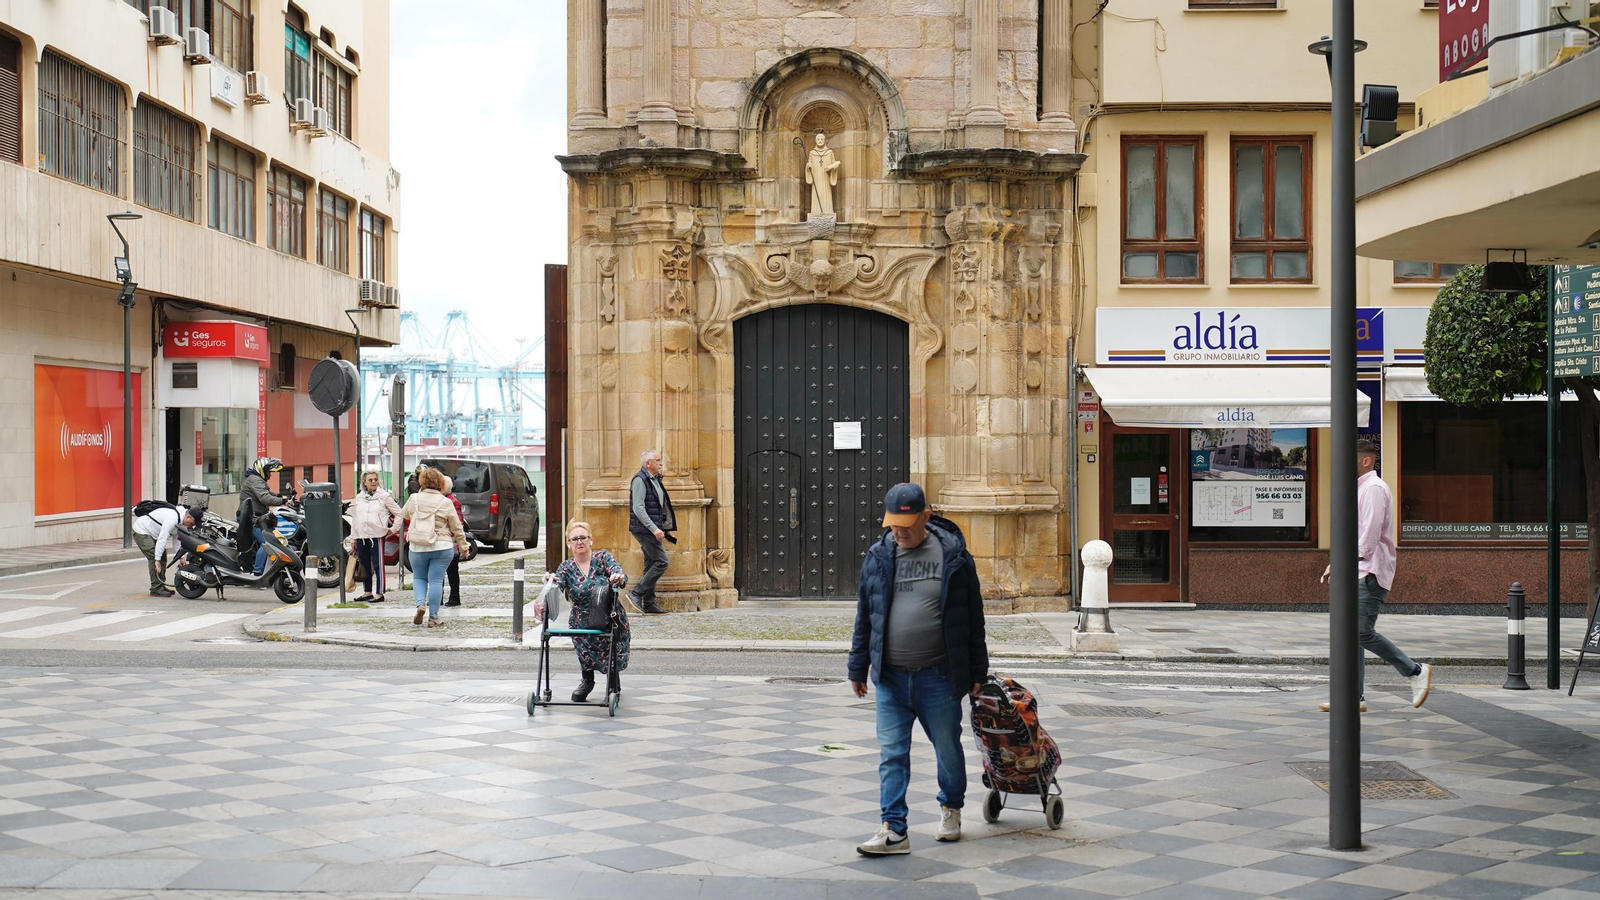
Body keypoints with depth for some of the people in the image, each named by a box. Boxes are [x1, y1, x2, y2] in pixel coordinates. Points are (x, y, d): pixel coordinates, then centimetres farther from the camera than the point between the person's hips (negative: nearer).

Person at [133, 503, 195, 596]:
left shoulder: (180, 520, 1)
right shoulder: (172, 518, -31)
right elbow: (162, 539, -33)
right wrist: (157, 560, -32)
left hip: (151, 532, 10)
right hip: (141, 531, -10)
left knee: (163, 557, 8)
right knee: (154, 558, -17)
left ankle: (161, 586, 14)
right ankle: (156, 589, -15)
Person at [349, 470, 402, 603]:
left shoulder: (384, 496, 1)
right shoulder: (359, 497, 14)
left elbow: (399, 513, 4)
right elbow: (354, 518, 18)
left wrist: (393, 529, -3)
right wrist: (353, 538, 14)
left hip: (377, 535, -5)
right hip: (361, 536, 5)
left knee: (378, 565, -5)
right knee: (364, 564, 11)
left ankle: (380, 594, -2)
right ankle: (367, 592, 21)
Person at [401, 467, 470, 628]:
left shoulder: (414, 499, -2)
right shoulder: (445, 502, -7)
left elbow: (404, 514, 19)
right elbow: (456, 528, -1)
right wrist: (463, 546, 10)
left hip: (417, 547, 1)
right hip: (442, 547, -1)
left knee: (418, 577, 20)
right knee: (436, 580, 3)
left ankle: (421, 604, -4)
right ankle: (433, 617, 4)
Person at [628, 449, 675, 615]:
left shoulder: (655, 480, 16)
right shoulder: (640, 480, -13)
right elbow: (638, 508, -20)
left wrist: (665, 529, 20)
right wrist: (654, 528, -24)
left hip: (652, 530, 10)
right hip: (644, 529, -10)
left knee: (651, 565, 9)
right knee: (661, 562, -13)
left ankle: (649, 604, 12)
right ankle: (637, 593, -8)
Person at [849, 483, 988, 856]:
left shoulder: (953, 557, -4)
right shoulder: (877, 558, 5)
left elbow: (973, 619, 2)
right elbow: (864, 617, 12)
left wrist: (977, 672, 2)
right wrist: (858, 668, 13)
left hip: (938, 676, -2)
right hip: (890, 677, 2)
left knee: (948, 749, 13)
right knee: (891, 754, 0)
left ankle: (950, 809, 36)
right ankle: (894, 830, 2)